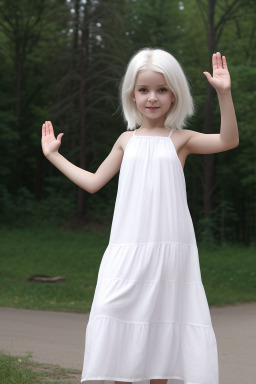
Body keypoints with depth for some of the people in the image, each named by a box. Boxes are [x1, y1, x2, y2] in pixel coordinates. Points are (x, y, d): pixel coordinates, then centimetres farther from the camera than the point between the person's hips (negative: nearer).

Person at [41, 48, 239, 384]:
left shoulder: (180, 139, 4)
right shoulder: (127, 140, 12)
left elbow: (229, 140, -11)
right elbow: (93, 182, 19)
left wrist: (224, 93, -21)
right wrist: (53, 155, 24)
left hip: (171, 250, -2)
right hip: (128, 251, 2)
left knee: (163, 324, 3)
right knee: (119, 325, -6)